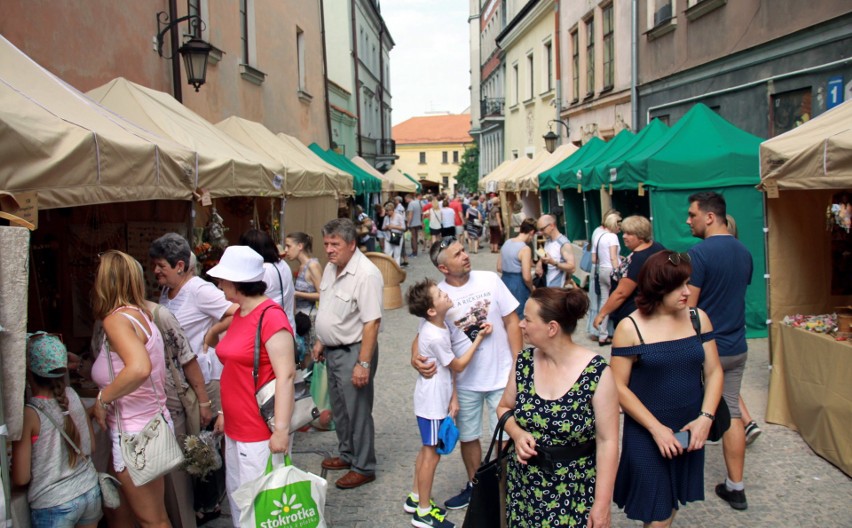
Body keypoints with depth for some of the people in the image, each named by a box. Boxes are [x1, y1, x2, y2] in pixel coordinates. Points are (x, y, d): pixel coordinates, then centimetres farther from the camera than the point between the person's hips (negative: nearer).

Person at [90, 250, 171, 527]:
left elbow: (139, 368, -36)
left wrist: (102, 399, -22)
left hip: (136, 434, -8)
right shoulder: (141, 314, 7)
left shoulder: (117, 319, -19)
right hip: (154, 422, 8)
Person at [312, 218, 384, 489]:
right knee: (339, 408, 21)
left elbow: (371, 323, -26)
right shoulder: (331, 268, 5)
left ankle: (364, 468, 18)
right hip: (333, 350, 9)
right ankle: (347, 454, 39)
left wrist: (363, 364, -27)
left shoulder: (366, 274, -24)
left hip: (353, 352, -9)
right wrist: (320, 342, 18)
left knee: (357, 412, 3)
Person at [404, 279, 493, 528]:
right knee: (432, 454, 4)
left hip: (437, 398, 9)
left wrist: (453, 396, 5)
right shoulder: (435, 337, -27)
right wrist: (479, 338, -11)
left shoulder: (439, 325, -1)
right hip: (433, 403, -9)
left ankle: (415, 498, 36)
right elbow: (458, 365, -14)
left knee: (427, 450, 21)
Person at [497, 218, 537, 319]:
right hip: (518, 285, -8)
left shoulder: (506, 243, 6)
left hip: (505, 282, 8)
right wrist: (532, 288, -3)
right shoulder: (525, 248, -18)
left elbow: (499, 268, 12)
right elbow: (526, 277, -21)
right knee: (520, 317, 5)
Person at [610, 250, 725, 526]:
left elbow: (713, 371, 3)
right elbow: (618, 386, -12)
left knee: (673, 501, 18)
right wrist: (656, 428, -15)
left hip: (690, 431, 4)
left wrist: (706, 417, -10)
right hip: (647, 434, -4)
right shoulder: (630, 328, -12)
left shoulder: (698, 319, -1)